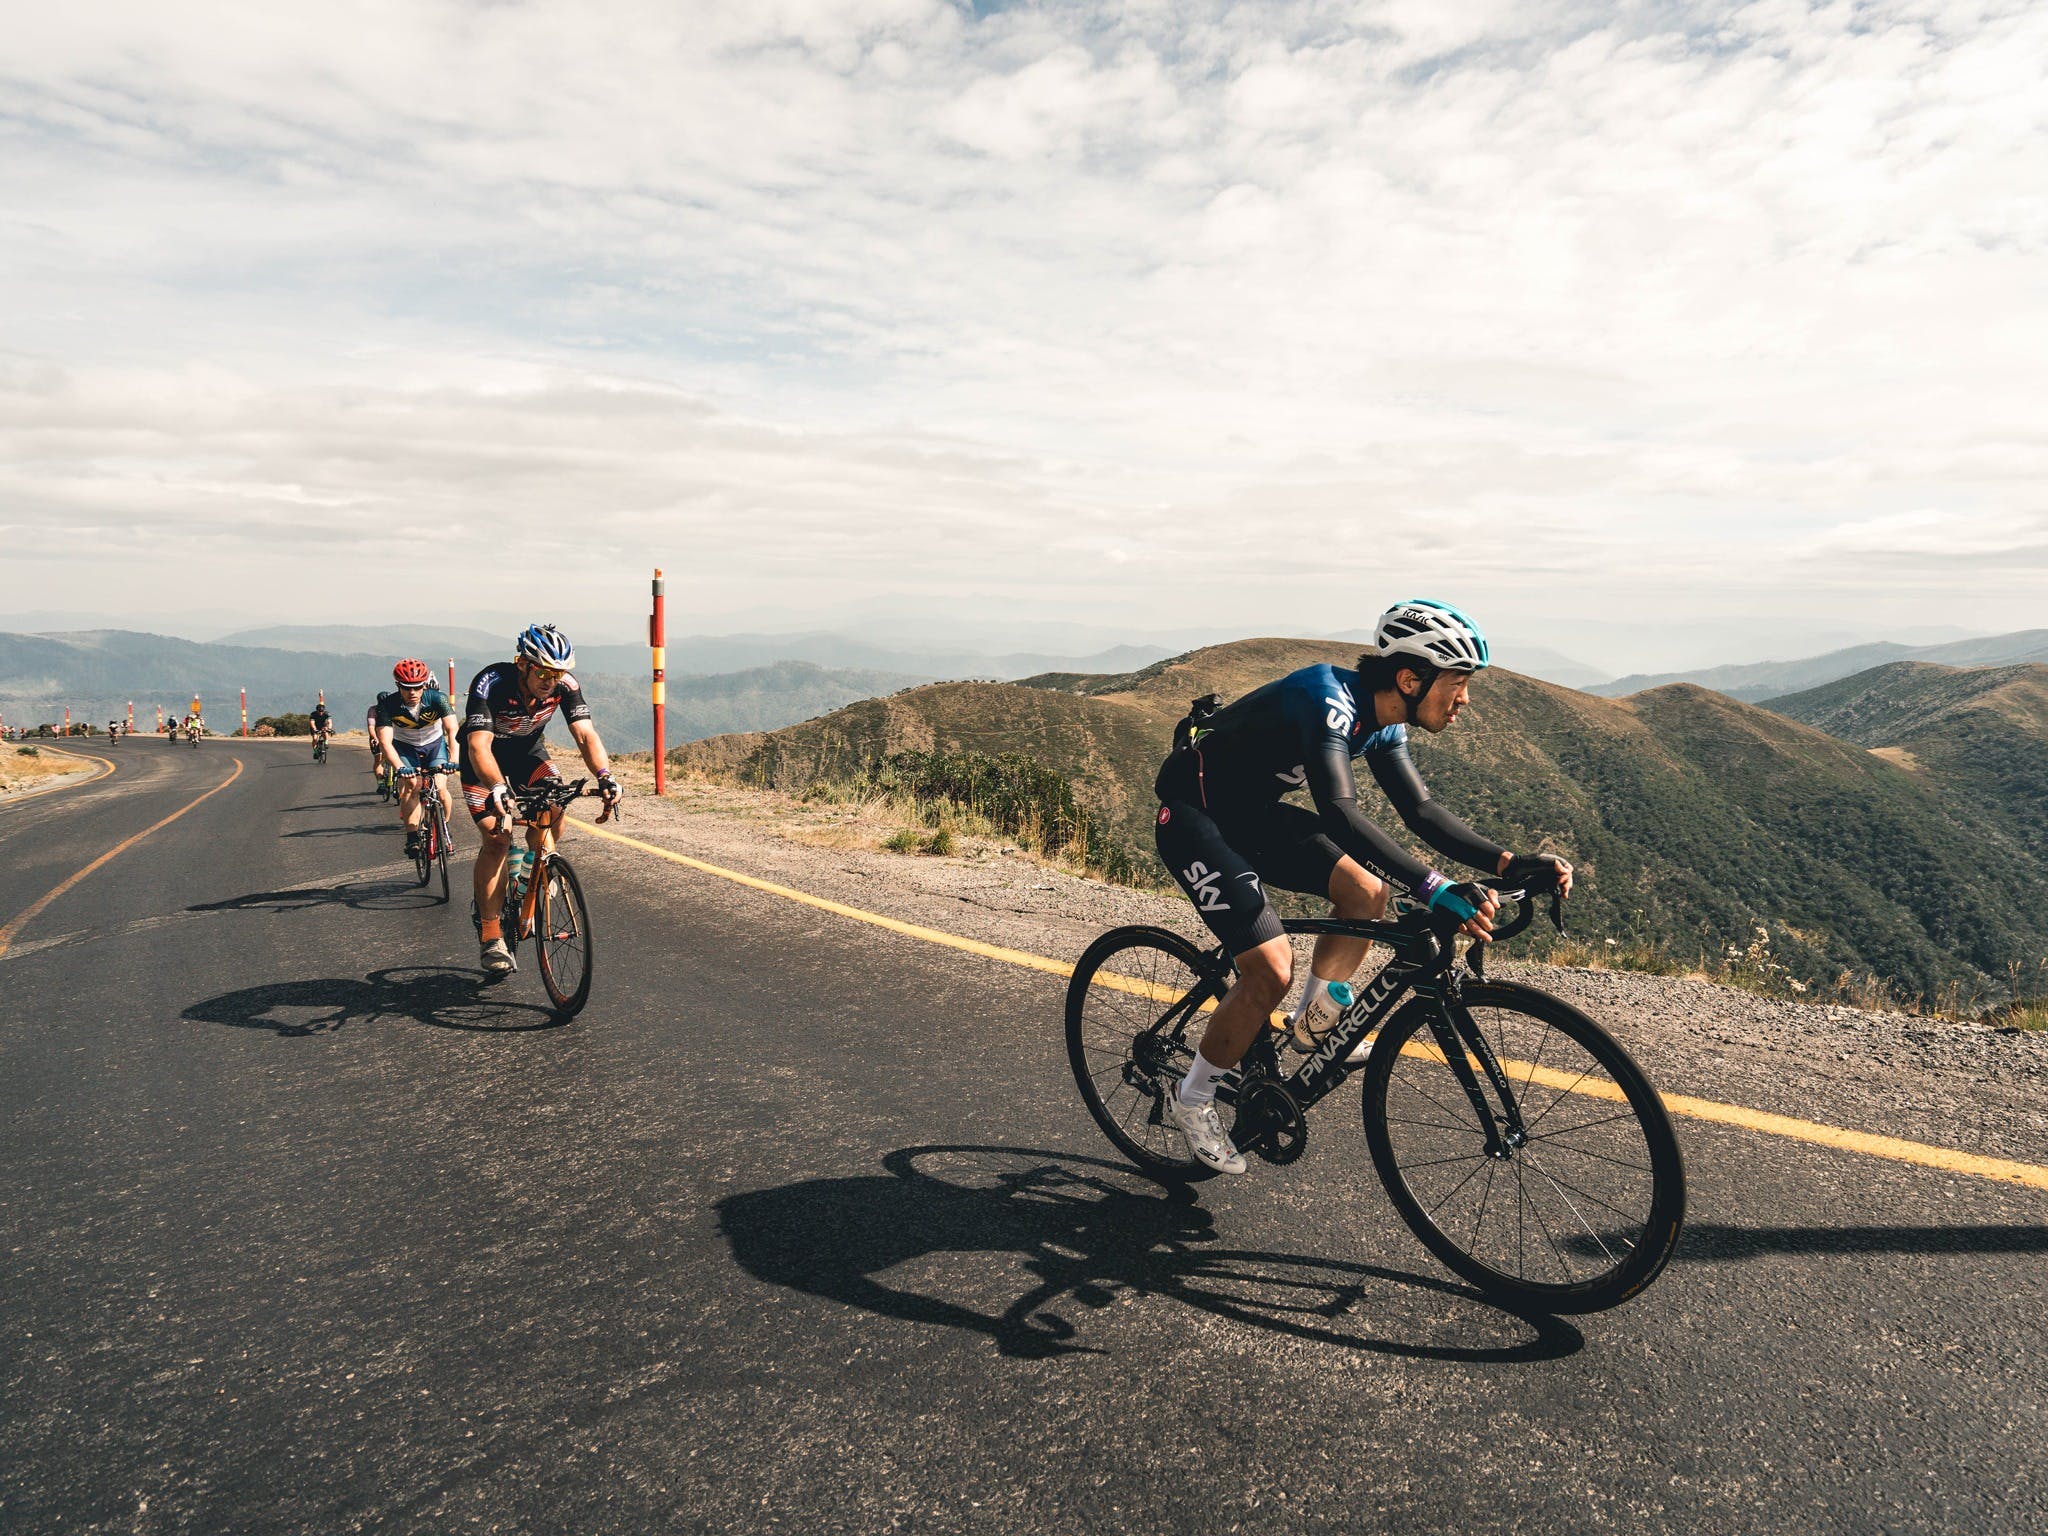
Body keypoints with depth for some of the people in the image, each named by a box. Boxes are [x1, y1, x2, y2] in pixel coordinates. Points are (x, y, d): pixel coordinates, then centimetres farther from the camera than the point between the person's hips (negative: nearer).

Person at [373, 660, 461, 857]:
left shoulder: (437, 699, -27)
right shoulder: (388, 705, -26)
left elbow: (452, 730, -34)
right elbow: (385, 741, -31)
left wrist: (453, 760, -49)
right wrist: (400, 768, -47)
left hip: (435, 744, 0)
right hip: (405, 747, 0)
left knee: (440, 788, -16)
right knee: (410, 786, -21)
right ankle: (413, 838, -15)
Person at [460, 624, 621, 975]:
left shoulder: (565, 685, -23)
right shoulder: (491, 683, -33)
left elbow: (585, 735, -28)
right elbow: (478, 745, -42)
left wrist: (605, 776, -46)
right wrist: (496, 789, -59)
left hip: (529, 754, 3)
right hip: (486, 761, -3)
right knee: (497, 837, -18)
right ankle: (492, 938, -11)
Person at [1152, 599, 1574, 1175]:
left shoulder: (1382, 722, -1)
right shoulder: (1329, 698, -29)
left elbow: (1420, 810, 1)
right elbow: (1339, 812, -42)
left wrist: (1509, 863, -12)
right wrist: (1435, 890, -49)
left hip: (1252, 813, 9)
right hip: (1193, 816, -9)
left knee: (1367, 890, -2)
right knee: (1272, 969, -15)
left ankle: (1314, 1024, 16)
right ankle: (1191, 1100, 5)